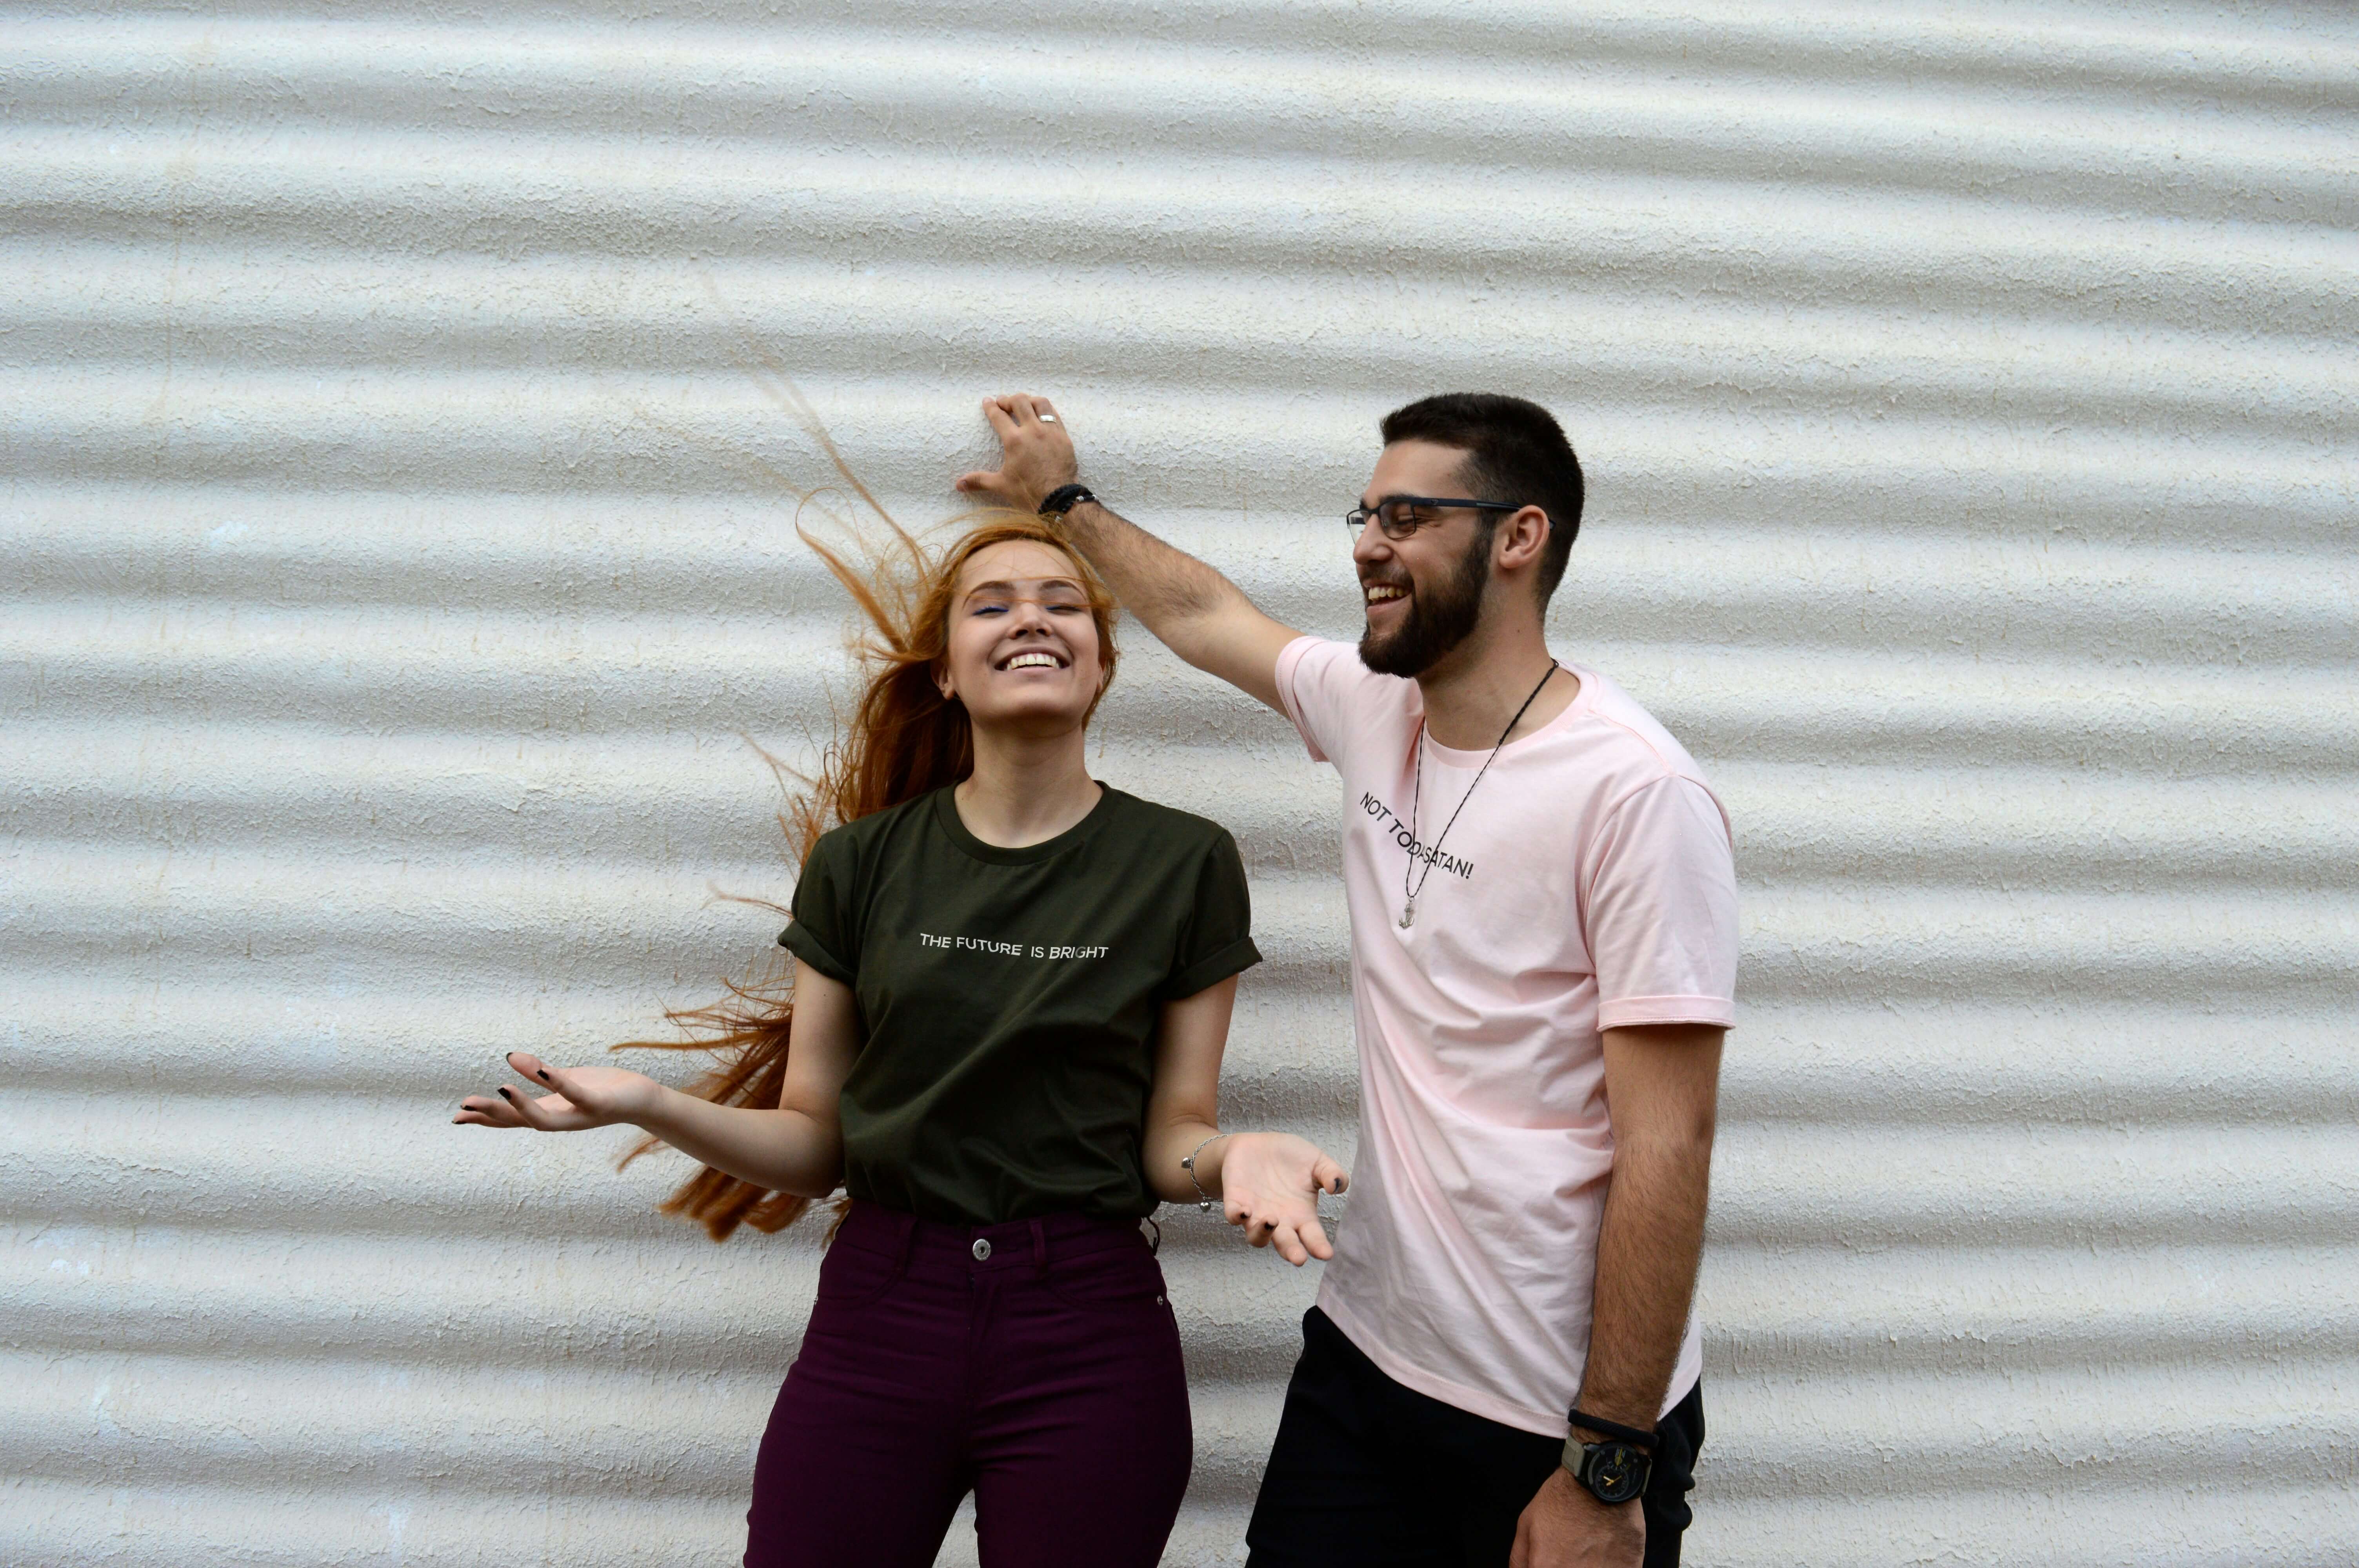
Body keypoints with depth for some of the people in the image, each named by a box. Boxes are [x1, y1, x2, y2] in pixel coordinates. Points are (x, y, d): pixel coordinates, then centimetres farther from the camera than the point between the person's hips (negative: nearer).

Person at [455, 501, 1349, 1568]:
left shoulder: (1184, 865, -3)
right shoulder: (860, 864, 1)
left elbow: (1169, 1140, 1)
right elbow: (815, 1145, 3)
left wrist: (1237, 1155, -21)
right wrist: (645, 1105, -12)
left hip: (1086, 1335, -1)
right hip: (878, 1316, 1)